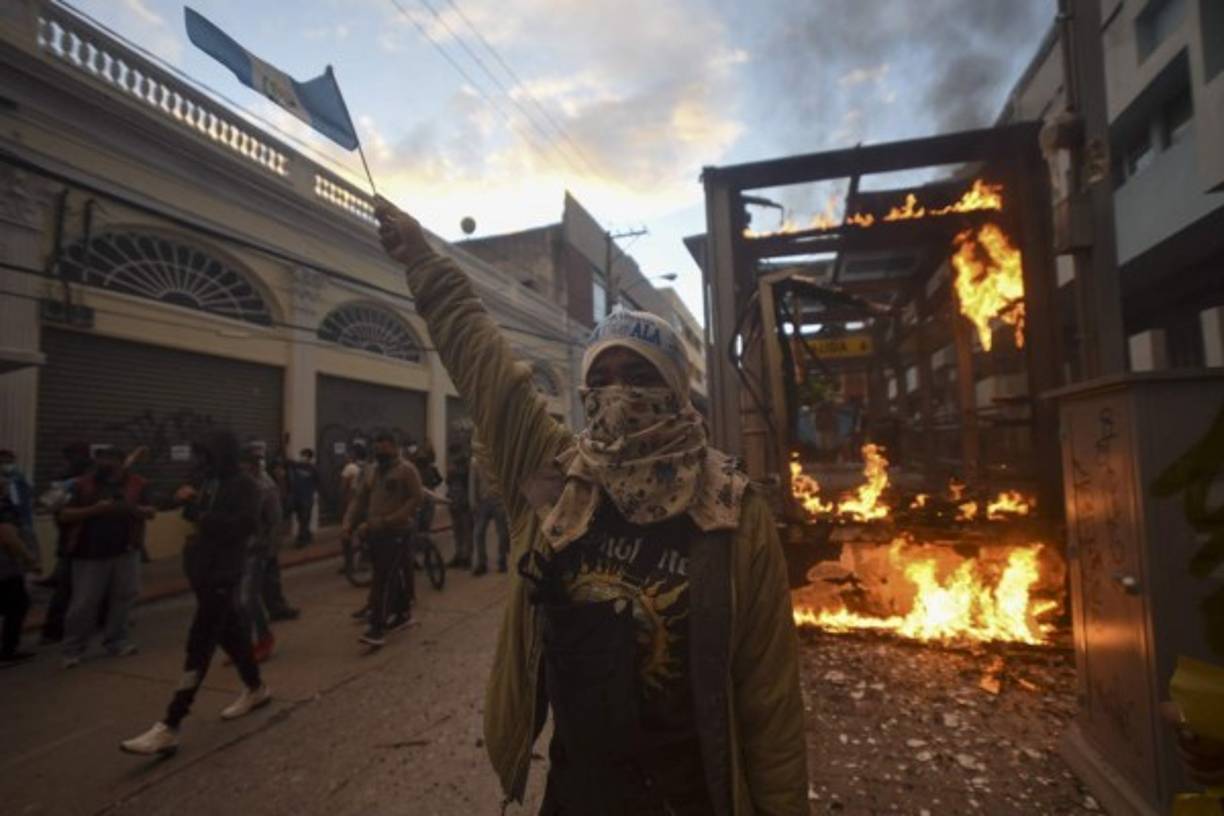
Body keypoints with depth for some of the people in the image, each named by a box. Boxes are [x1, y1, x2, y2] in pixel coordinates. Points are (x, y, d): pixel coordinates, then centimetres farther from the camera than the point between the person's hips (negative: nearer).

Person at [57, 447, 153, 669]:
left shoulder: (137, 484, 1)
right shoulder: (82, 485, -1)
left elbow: (151, 512, 1)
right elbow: (63, 515, -5)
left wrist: (131, 509, -19)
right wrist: (93, 509, -19)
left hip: (126, 551, 2)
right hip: (90, 554, -1)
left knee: (124, 597, 8)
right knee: (83, 603, 1)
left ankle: (116, 640, 23)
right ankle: (73, 649, 16)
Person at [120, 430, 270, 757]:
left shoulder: (244, 485, -13)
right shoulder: (208, 481, 10)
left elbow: (247, 524, -23)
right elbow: (198, 515, 22)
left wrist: (205, 519, -18)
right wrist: (187, 500, 2)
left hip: (222, 574, -8)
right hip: (202, 569, 8)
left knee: (199, 645, -7)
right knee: (230, 631, 19)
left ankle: (169, 728, -3)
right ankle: (255, 689, 36)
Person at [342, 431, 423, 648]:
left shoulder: (406, 470, -7)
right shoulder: (372, 471, 15)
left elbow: (416, 499, -15)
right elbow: (359, 498, 14)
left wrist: (390, 521, -22)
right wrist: (349, 521, -1)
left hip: (396, 533, -7)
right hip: (374, 532, 7)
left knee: (382, 579, -10)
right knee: (390, 577, 15)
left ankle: (378, 628, -8)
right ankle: (403, 613, 31)